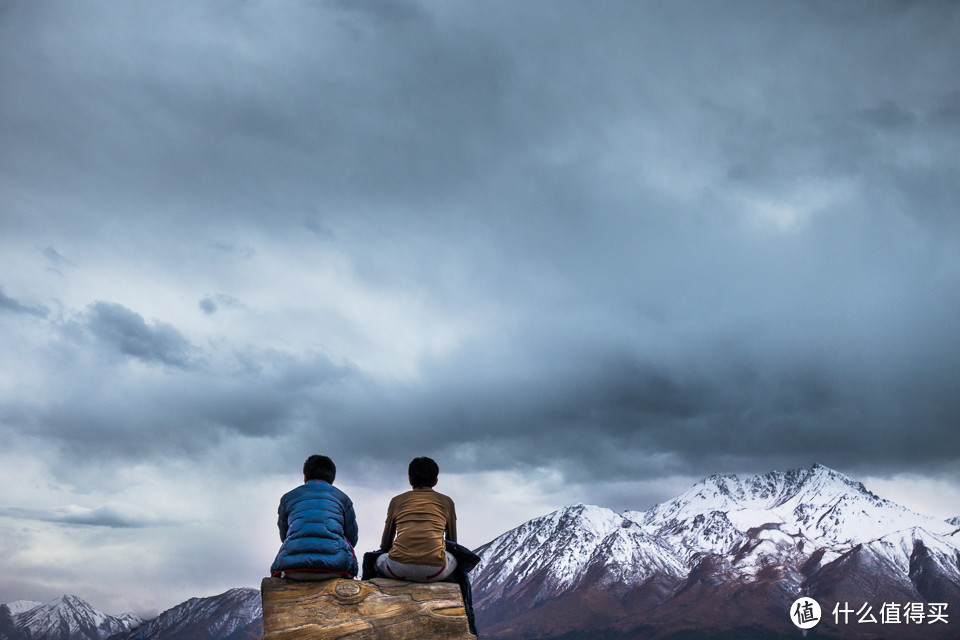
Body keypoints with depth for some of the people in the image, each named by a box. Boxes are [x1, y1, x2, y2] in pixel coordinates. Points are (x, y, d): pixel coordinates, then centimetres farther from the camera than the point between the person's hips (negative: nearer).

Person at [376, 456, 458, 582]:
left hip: (399, 569, 1)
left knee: (378, 558, 32)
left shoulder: (397, 500, 18)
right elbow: (452, 542, 26)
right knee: (455, 557, 32)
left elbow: (385, 545, 25)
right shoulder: (446, 502, 17)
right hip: (434, 571, 0)